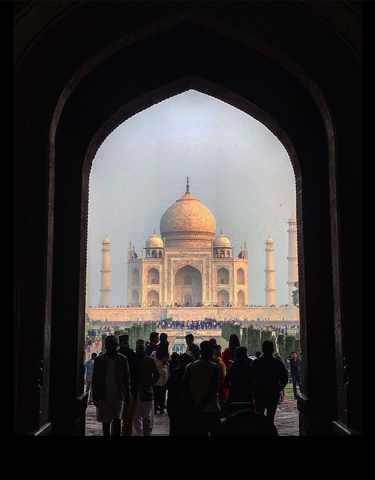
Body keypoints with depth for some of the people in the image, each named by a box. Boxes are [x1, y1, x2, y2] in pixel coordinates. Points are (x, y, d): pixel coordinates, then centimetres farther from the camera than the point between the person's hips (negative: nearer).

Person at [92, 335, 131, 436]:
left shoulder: (123, 359, 1)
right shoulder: (99, 360, 2)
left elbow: (127, 379, 1)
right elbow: (95, 380, 3)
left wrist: (127, 396, -3)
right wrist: (95, 397, -2)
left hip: (118, 395, -1)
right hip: (104, 395, 1)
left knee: (117, 419, -9)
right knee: (105, 421, 7)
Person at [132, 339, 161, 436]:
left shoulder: (150, 360, 2)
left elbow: (157, 375, 2)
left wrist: (149, 384, -10)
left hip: (147, 391, -1)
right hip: (135, 391, 1)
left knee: (147, 416, 3)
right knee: (135, 416, 6)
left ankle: (147, 433, 11)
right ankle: (137, 433, 15)